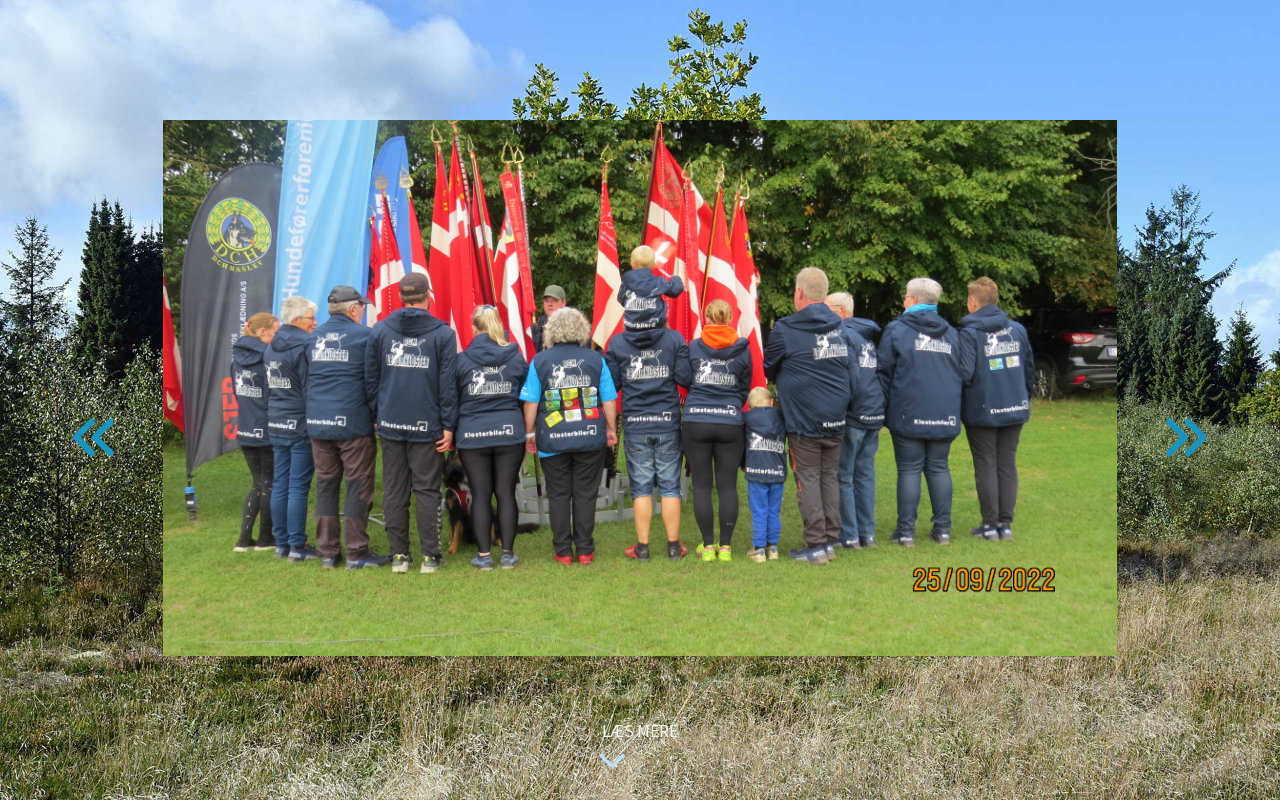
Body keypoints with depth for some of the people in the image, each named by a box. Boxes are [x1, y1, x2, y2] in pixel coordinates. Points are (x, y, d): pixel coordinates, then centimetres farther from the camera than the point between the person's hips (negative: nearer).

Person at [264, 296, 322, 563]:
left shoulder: (271, 348, 13)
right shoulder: (305, 345, -13)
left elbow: (271, 386, 17)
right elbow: (310, 389, -15)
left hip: (276, 425, 8)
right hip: (300, 425, -8)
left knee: (280, 486, 11)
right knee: (298, 488, -3)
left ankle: (282, 543, 17)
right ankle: (297, 547, 1)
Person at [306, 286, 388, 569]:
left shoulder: (313, 337, 12)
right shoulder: (364, 335, -6)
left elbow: (305, 380, 19)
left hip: (317, 423, 6)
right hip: (353, 423, -6)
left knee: (325, 485, 11)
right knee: (358, 485, 2)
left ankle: (327, 551, 14)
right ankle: (356, 553, 5)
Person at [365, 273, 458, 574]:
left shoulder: (379, 330, 4)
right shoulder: (443, 334, -4)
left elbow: (370, 379, 7)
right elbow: (448, 384, -5)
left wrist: (376, 415, 15)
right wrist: (448, 425, -3)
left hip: (390, 424, 2)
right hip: (427, 425, -2)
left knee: (394, 490, 8)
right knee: (427, 490, 4)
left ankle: (398, 555, 12)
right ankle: (430, 556, 7)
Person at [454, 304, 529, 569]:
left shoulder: (461, 360, -1)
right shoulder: (516, 357, 4)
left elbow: (451, 400, 4)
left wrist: (453, 437, 14)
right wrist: (526, 431, 20)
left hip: (472, 436, -1)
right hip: (510, 433, 1)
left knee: (480, 495, 5)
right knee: (506, 493, 6)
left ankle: (483, 555, 8)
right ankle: (508, 553, 10)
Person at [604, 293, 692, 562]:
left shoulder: (617, 343, -1)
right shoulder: (673, 339, -3)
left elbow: (611, 384, 1)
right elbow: (685, 378, -5)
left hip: (635, 424, 0)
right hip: (668, 422, 0)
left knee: (641, 486, 7)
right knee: (669, 485, 7)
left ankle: (642, 547, 10)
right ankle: (673, 545, 12)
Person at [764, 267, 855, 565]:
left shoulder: (785, 330, -9)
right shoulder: (841, 329, 7)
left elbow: (769, 370, 5)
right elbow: (850, 376, 15)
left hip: (804, 420, -5)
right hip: (836, 419, 5)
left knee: (808, 479, 1)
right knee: (830, 477, 12)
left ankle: (815, 545, 2)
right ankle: (830, 540, 16)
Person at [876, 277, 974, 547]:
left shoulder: (896, 330, -4)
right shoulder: (951, 334, 10)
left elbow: (884, 373, -5)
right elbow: (965, 373, 10)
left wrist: (884, 411, 2)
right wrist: (950, 403, 17)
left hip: (908, 414, -4)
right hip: (945, 415, 4)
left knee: (909, 470, 2)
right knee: (939, 468, 12)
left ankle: (906, 532, 4)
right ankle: (943, 529, 13)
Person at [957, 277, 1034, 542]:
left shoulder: (969, 333, -12)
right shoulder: (1017, 329, 4)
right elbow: (1030, 369, 9)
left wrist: (961, 405, -2)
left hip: (981, 411, -4)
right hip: (1014, 409, 4)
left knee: (986, 466, 5)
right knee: (1007, 465, 11)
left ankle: (990, 525, 6)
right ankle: (1005, 523, 12)